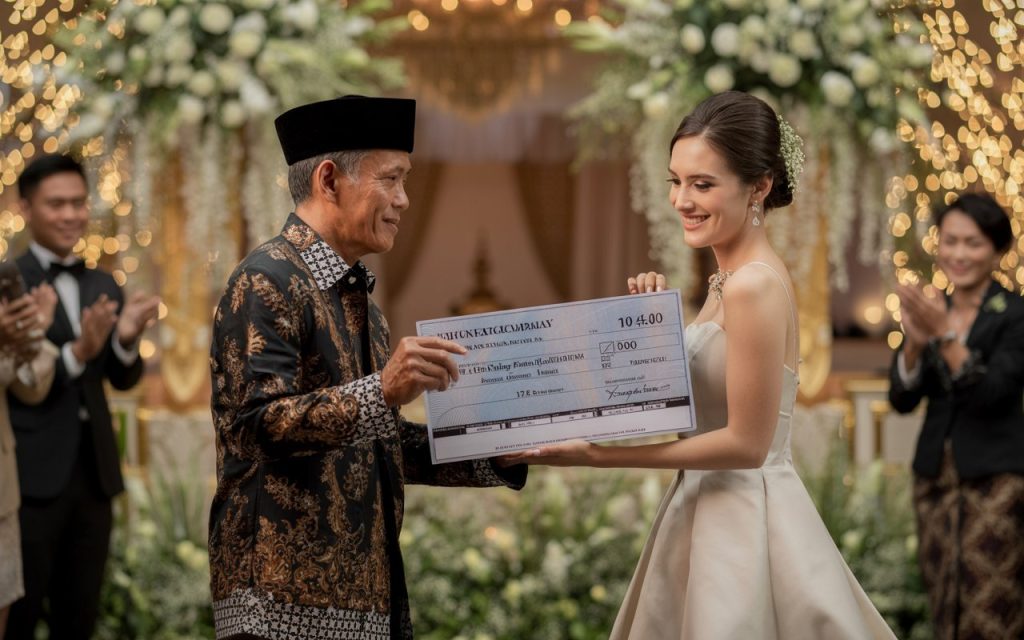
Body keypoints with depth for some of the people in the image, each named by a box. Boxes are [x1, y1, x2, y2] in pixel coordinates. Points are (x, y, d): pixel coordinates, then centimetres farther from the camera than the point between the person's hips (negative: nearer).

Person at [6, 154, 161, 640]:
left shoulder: (103, 285, 12)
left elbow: (123, 379, 11)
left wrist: (126, 340, -9)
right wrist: (76, 353, -26)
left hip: (95, 470, 6)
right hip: (31, 474, -6)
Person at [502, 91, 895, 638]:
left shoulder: (755, 286, -20)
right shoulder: (727, 280, 9)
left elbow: (746, 442, -21)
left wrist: (600, 455, -22)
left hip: (743, 522, -9)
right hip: (707, 510, 9)